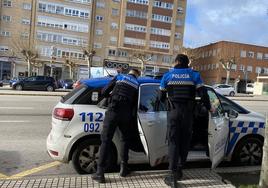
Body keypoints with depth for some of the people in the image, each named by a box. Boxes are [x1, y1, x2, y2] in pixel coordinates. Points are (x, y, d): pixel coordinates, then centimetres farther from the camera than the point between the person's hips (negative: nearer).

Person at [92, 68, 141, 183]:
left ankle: (100, 173, 0)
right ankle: (123, 168, 24)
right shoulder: (137, 84, 19)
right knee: (125, 139, 21)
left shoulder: (119, 77, 14)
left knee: (106, 141, 0)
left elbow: (104, 92, 9)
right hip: (126, 114, 2)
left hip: (113, 110, -2)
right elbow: (135, 104, 14)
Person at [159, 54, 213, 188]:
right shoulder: (194, 75, 6)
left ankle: (172, 175, -3)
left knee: (173, 142, 2)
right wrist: (208, 107, 15)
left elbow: (161, 97, 11)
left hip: (173, 112, -1)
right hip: (188, 112, 1)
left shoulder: (167, 76, 6)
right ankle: (179, 170, 24)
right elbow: (203, 94, -1)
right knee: (184, 141, 14)